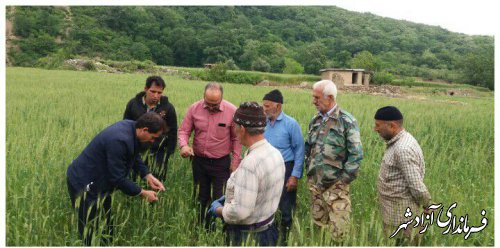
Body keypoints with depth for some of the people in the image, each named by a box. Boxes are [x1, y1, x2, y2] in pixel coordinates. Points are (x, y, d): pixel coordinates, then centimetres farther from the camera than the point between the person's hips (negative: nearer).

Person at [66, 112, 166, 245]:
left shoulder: (131, 126, -7)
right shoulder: (119, 140, -34)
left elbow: (134, 156, 9)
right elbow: (118, 178, -27)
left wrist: (148, 176, -2)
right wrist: (143, 193, -18)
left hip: (101, 181, 9)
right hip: (85, 183, -9)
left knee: (106, 228, 18)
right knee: (93, 232, 2)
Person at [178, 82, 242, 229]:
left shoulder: (232, 111, -15)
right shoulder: (194, 108, -9)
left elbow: (236, 138, -6)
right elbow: (184, 130, -1)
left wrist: (235, 161, -5)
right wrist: (184, 145, -22)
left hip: (221, 162, -3)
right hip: (199, 160, 3)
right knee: (200, 197, 19)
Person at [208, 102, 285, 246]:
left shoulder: (250, 163, -30)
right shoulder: (275, 153, -2)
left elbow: (240, 212, -31)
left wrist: (218, 210, -13)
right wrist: (230, 196, 10)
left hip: (247, 236, -8)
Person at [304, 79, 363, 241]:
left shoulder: (347, 121, -12)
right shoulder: (315, 120, 7)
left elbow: (356, 154, -12)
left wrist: (344, 179, -13)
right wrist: (309, 169, 10)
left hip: (335, 185, -6)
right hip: (314, 183, 6)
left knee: (338, 229, -1)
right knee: (318, 223, 18)